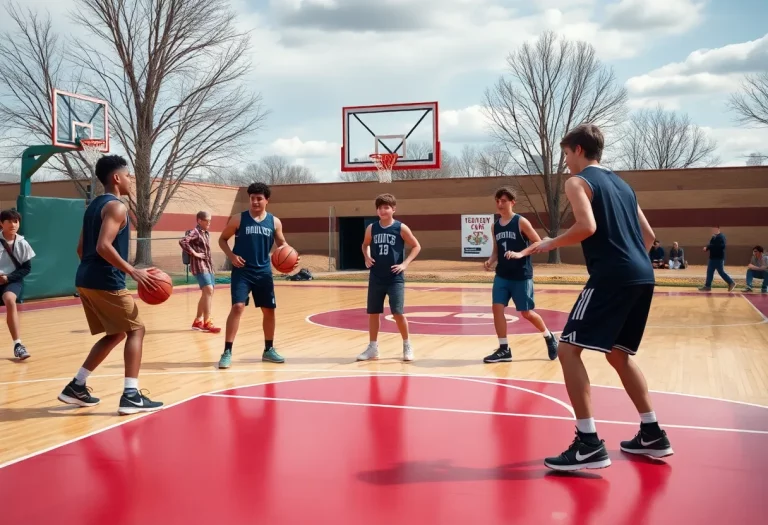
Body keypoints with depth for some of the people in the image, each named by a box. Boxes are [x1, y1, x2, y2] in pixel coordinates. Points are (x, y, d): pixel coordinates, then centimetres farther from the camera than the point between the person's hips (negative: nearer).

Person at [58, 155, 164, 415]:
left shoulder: (94, 205, 18)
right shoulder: (116, 206, -11)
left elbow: (81, 248, 21)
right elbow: (104, 246, -24)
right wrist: (133, 272, -24)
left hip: (86, 280, 9)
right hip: (106, 282, -9)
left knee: (116, 334, 19)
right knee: (136, 330, -1)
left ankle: (76, 387, 20)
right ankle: (131, 395, -8)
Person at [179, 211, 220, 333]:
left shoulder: (207, 233, 16)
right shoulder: (195, 232, -10)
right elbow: (182, 241, -26)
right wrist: (194, 253, -21)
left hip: (208, 266, 9)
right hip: (200, 266, -9)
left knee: (207, 293, 11)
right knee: (208, 290, -19)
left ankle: (197, 321, 20)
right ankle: (207, 322, -16)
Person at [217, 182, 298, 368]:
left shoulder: (274, 222, 3)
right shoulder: (238, 219, -3)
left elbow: (282, 244, 12)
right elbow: (222, 239, 5)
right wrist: (231, 255, -12)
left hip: (263, 272, 4)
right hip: (242, 271, -3)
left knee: (269, 310, 9)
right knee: (237, 307, -16)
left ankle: (269, 349, 26)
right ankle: (227, 352, -9)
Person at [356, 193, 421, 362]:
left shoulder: (401, 228, -6)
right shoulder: (371, 228, 3)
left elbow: (416, 246, 0)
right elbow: (365, 245, 21)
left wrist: (405, 263, -10)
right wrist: (367, 258, 2)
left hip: (395, 278, -3)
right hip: (376, 278, 4)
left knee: (398, 313, -7)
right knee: (373, 312, 7)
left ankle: (407, 345, 12)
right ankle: (372, 348, 20)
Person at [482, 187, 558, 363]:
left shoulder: (521, 222, -9)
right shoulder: (495, 226, 8)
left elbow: (539, 243, -11)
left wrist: (520, 254, -25)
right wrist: (490, 261, -4)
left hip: (521, 275, -5)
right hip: (502, 275, 5)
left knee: (526, 313, 3)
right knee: (497, 308, -6)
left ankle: (549, 338, 29)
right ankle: (504, 349, 4)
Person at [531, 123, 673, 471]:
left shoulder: (578, 181, 1)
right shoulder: (621, 183, 24)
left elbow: (587, 226, -17)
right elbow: (648, 235, 23)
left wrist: (551, 244, -3)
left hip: (611, 276, -9)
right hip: (642, 276, 9)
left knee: (569, 349, -5)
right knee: (617, 354, 21)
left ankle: (589, 444, -10)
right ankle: (653, 435, 24)